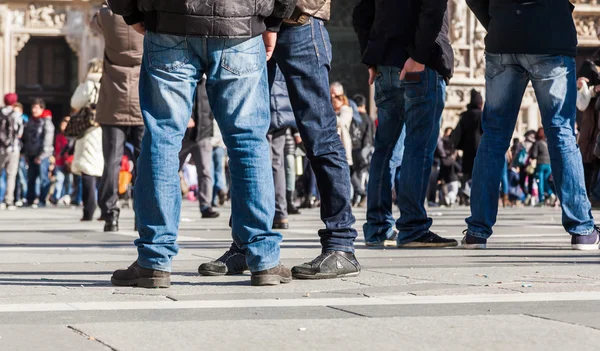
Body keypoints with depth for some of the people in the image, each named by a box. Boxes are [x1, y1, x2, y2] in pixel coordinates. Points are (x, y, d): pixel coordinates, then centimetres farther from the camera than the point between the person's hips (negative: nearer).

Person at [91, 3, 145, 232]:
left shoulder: (107, 16, -3)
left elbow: (94, 23, 21)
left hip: (114, 104, 0)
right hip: (144, 104, 0)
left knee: (112, 161, 2)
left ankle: (110, 214, -2)